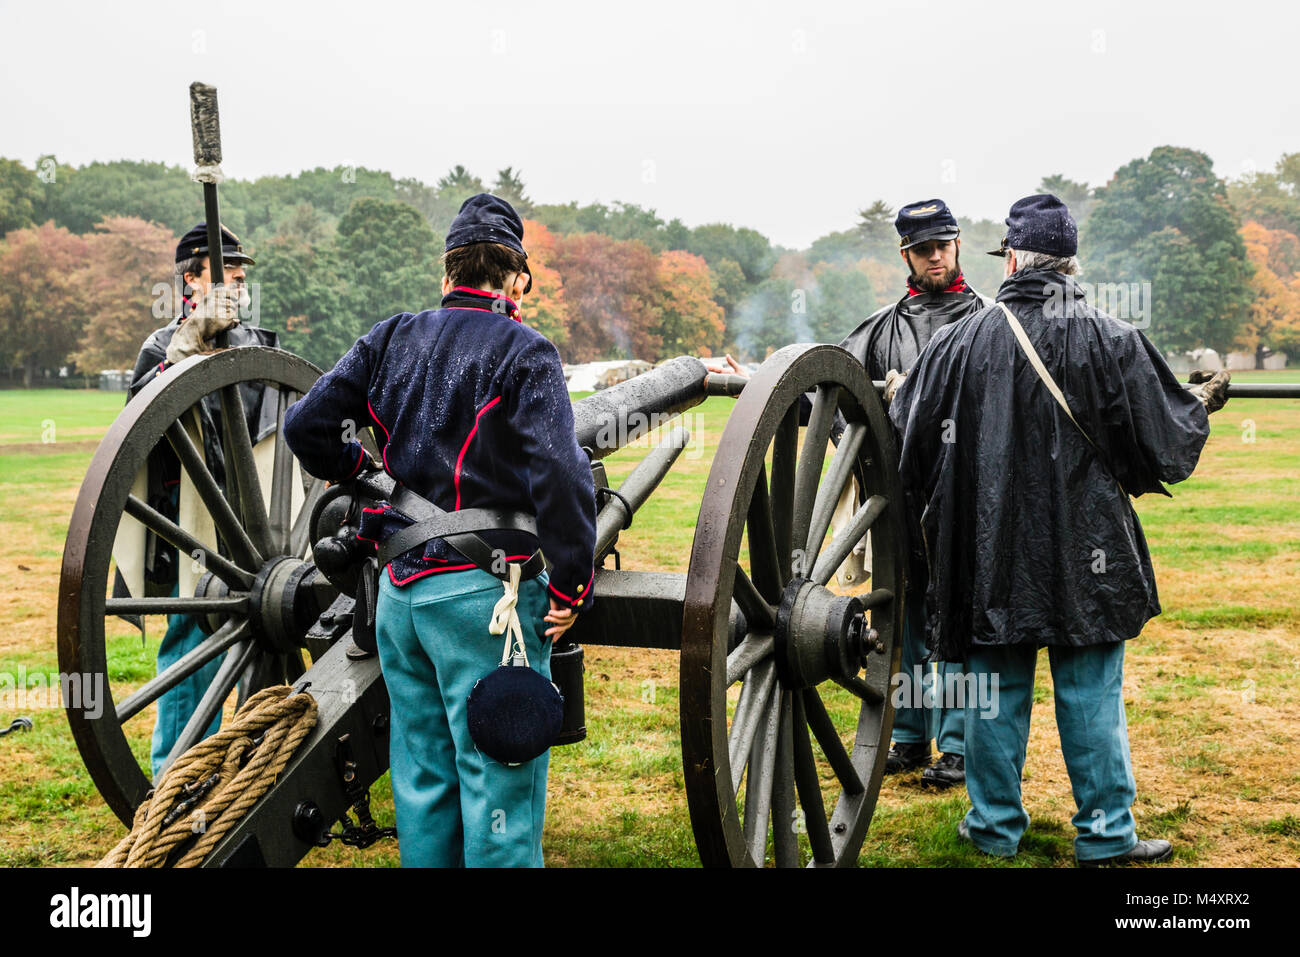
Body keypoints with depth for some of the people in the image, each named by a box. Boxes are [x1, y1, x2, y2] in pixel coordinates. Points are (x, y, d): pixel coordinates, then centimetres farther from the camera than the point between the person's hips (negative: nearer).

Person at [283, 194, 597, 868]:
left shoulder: (389, 342, 9)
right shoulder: (523, 351, -7)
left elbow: (305, 426, 9)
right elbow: (560, 473, -19)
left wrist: (354, 467, 28)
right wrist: (572, 583, -12)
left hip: (399, 592, 6)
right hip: (484, 593, -6)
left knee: (423, 777, 15)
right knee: (499, 784, 1)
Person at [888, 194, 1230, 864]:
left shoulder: (960, 342, -4)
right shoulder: (1112, 341, -7)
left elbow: (911, 439, 4)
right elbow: (1163, 443, -1)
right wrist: (1203, 403, 20)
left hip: (990, 552, 1)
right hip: (1087, 553, -1)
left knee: (996, 691, 11)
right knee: (1091, 695, 8)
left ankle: (994, 827, 20)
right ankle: (1105, 833, 15)